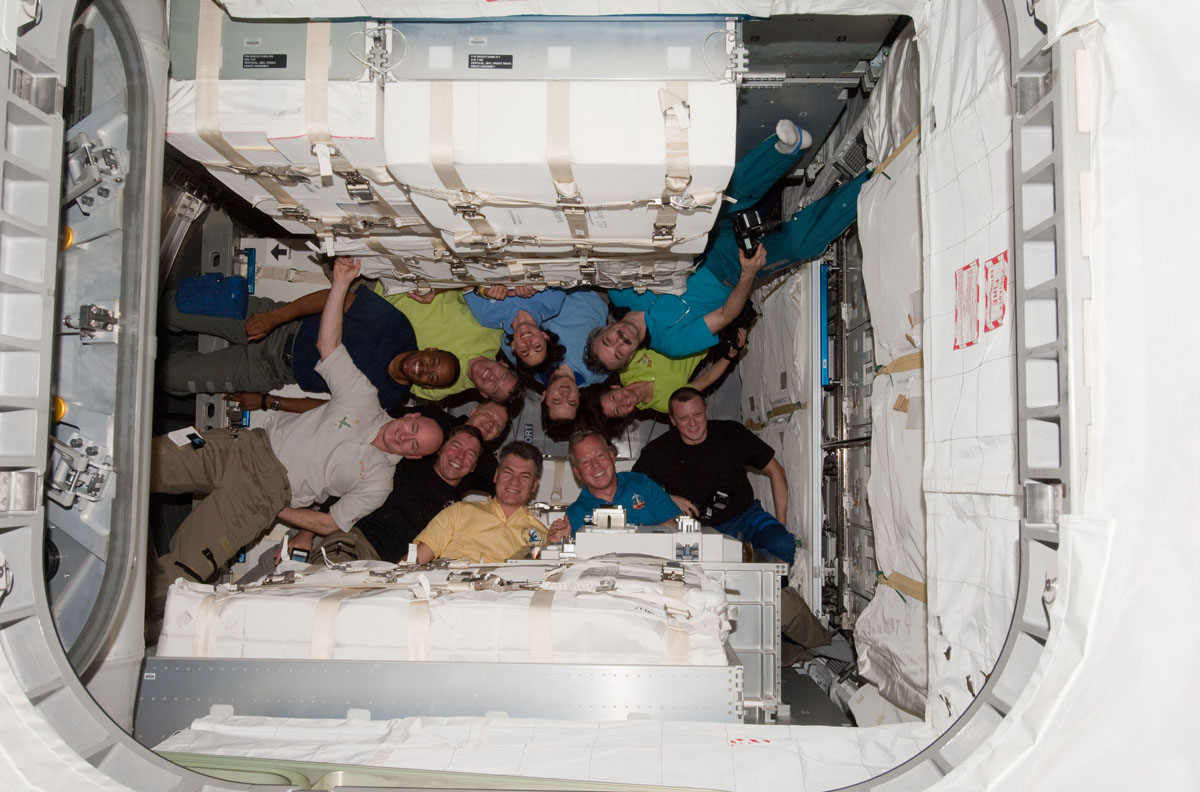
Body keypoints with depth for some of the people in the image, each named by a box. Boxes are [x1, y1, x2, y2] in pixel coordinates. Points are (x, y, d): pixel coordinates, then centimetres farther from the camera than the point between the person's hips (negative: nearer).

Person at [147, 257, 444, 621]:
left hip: (267, 493, -3)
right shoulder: (363, 397, 7)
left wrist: (276, 510, -8)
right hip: (249, 445, 4)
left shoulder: (377, 481, 1)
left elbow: (331, 524, 0)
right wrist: (341, 282, -9)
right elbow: (327, 343, 0)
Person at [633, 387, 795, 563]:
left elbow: (775, 471, 7)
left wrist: (781, 524, 0)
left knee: (783, 546, -29)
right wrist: (667, 499, -13)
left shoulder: (732, 434, -1)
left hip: (745, 517, 0)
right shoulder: (658, 452, -2)